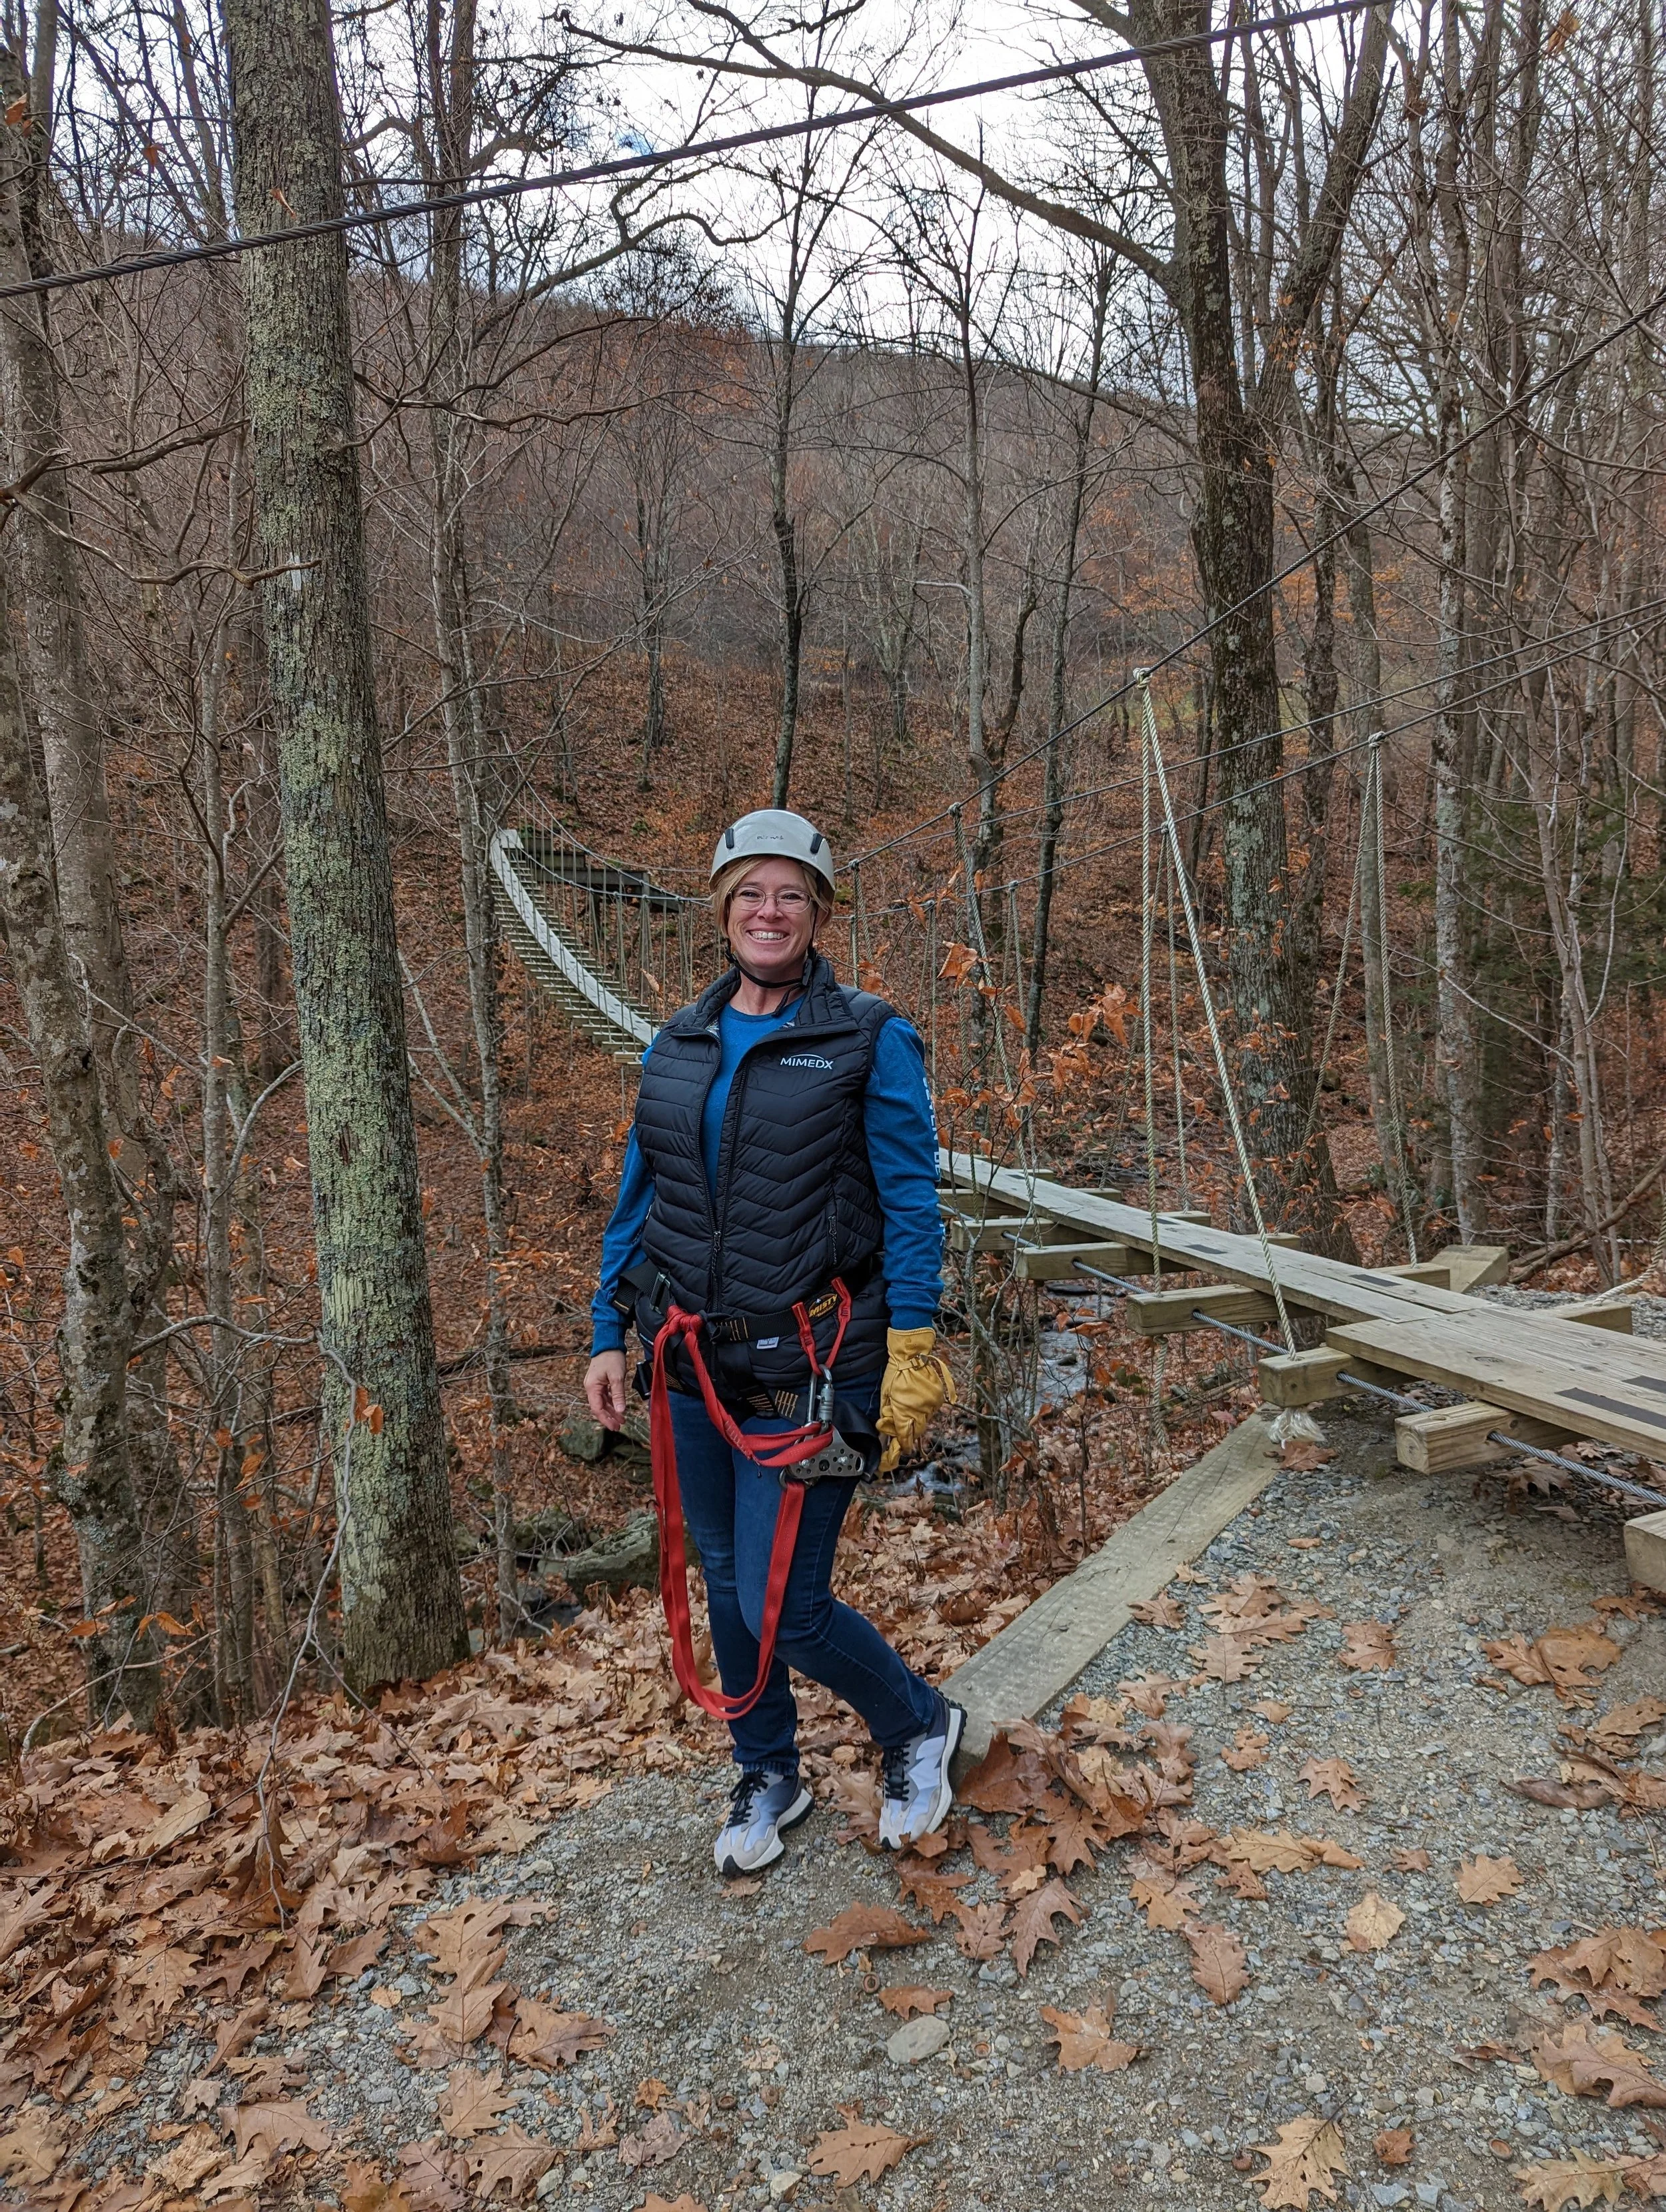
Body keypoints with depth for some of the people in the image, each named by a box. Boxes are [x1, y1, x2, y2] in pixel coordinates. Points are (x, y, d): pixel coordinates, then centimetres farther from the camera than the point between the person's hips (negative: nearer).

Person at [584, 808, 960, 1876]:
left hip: (807, 1367, -5)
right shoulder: (678, 1046, 6)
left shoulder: (870, 1039, -8)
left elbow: (911, 1204, -8)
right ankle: (769, 1776, 42)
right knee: (726, 1583, 17)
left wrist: (913, 1350, -13)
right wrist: (611, 1334, 8)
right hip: (697, 1361, 6)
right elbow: (638, 1198, 12)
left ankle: (920, 1724, 27)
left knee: (783, 1608, -3)